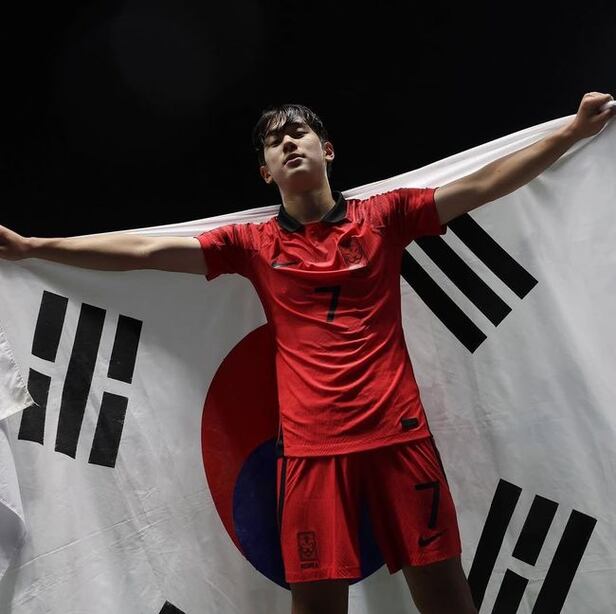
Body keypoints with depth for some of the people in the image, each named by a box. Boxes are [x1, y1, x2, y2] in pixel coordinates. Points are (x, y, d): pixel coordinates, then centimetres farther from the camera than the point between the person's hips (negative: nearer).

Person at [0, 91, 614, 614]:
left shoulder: (384, 215, 7)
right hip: (310, 445, 1)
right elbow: (145, 251, 5)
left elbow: (482, 185, 6)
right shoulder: (253, 244, 8)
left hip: (400, 433, 0)